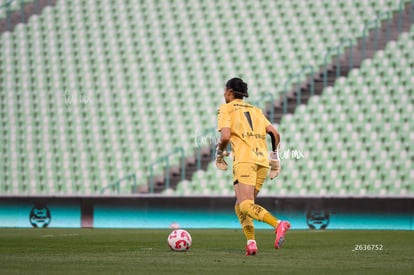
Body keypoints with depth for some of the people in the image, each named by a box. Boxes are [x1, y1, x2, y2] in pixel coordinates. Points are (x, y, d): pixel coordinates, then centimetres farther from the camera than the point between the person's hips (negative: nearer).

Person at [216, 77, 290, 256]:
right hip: (262, 159, 6)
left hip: (244, 159, -6)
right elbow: (275, 134, 16)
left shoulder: (226, 109, 8)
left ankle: (278, 224, -40)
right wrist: (274, 157, 23)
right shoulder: (256, 110, 25)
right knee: (240, 206, 13)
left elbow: (225, 136, -7)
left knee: (245, 205, -17)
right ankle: (251, 243, -7)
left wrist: (219, 154, 10)